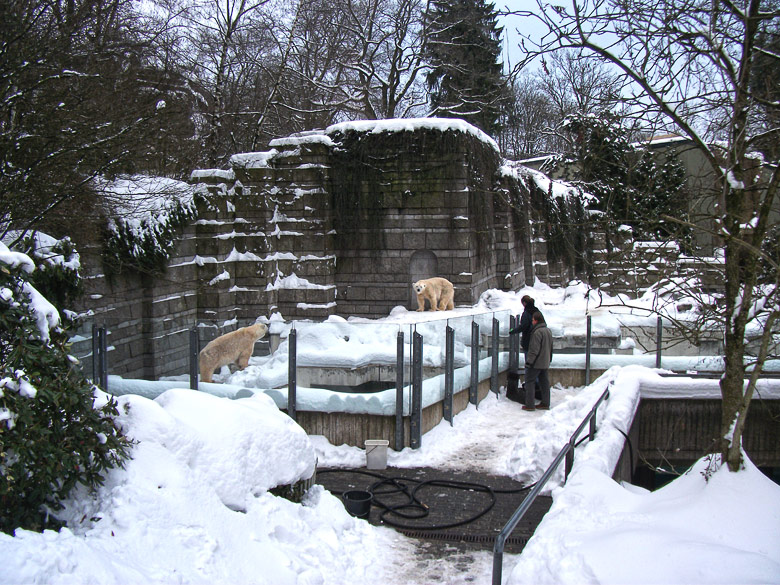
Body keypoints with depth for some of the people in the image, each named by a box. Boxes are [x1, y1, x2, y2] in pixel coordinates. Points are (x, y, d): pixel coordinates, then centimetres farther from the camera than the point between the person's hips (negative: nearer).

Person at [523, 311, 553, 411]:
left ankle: (529, 404, -3)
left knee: (530, 381, -2)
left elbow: (534, 349, -21)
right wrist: (549, 359, 26)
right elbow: (550, 348, 19)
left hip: (536, 363, -9)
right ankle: (545, 403, 17)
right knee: (544, 382, 13)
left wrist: (529, 361, -18)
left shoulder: (537, 332, -18)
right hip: (545, 363, 9)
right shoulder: (548, 331, 11)